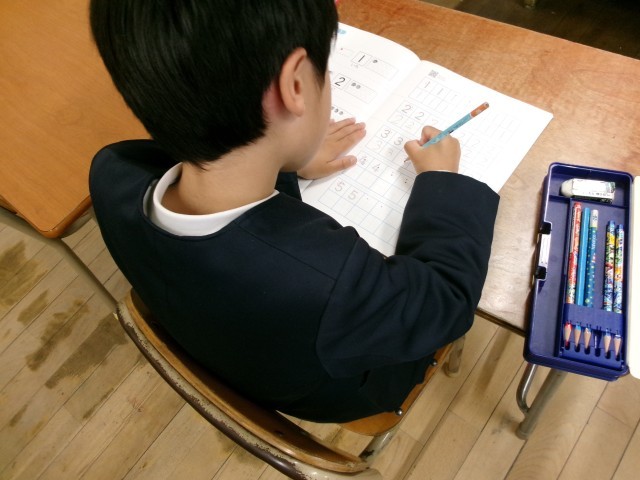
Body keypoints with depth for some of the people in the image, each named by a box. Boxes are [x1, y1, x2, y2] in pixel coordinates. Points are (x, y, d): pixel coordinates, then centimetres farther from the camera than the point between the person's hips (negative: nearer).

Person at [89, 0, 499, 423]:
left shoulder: (114, 174, -28)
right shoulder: (331, 287, -47)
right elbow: (448, 299, -25)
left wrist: (289, 165, 1)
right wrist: (441, 180, -11)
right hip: (343, 391, -3)